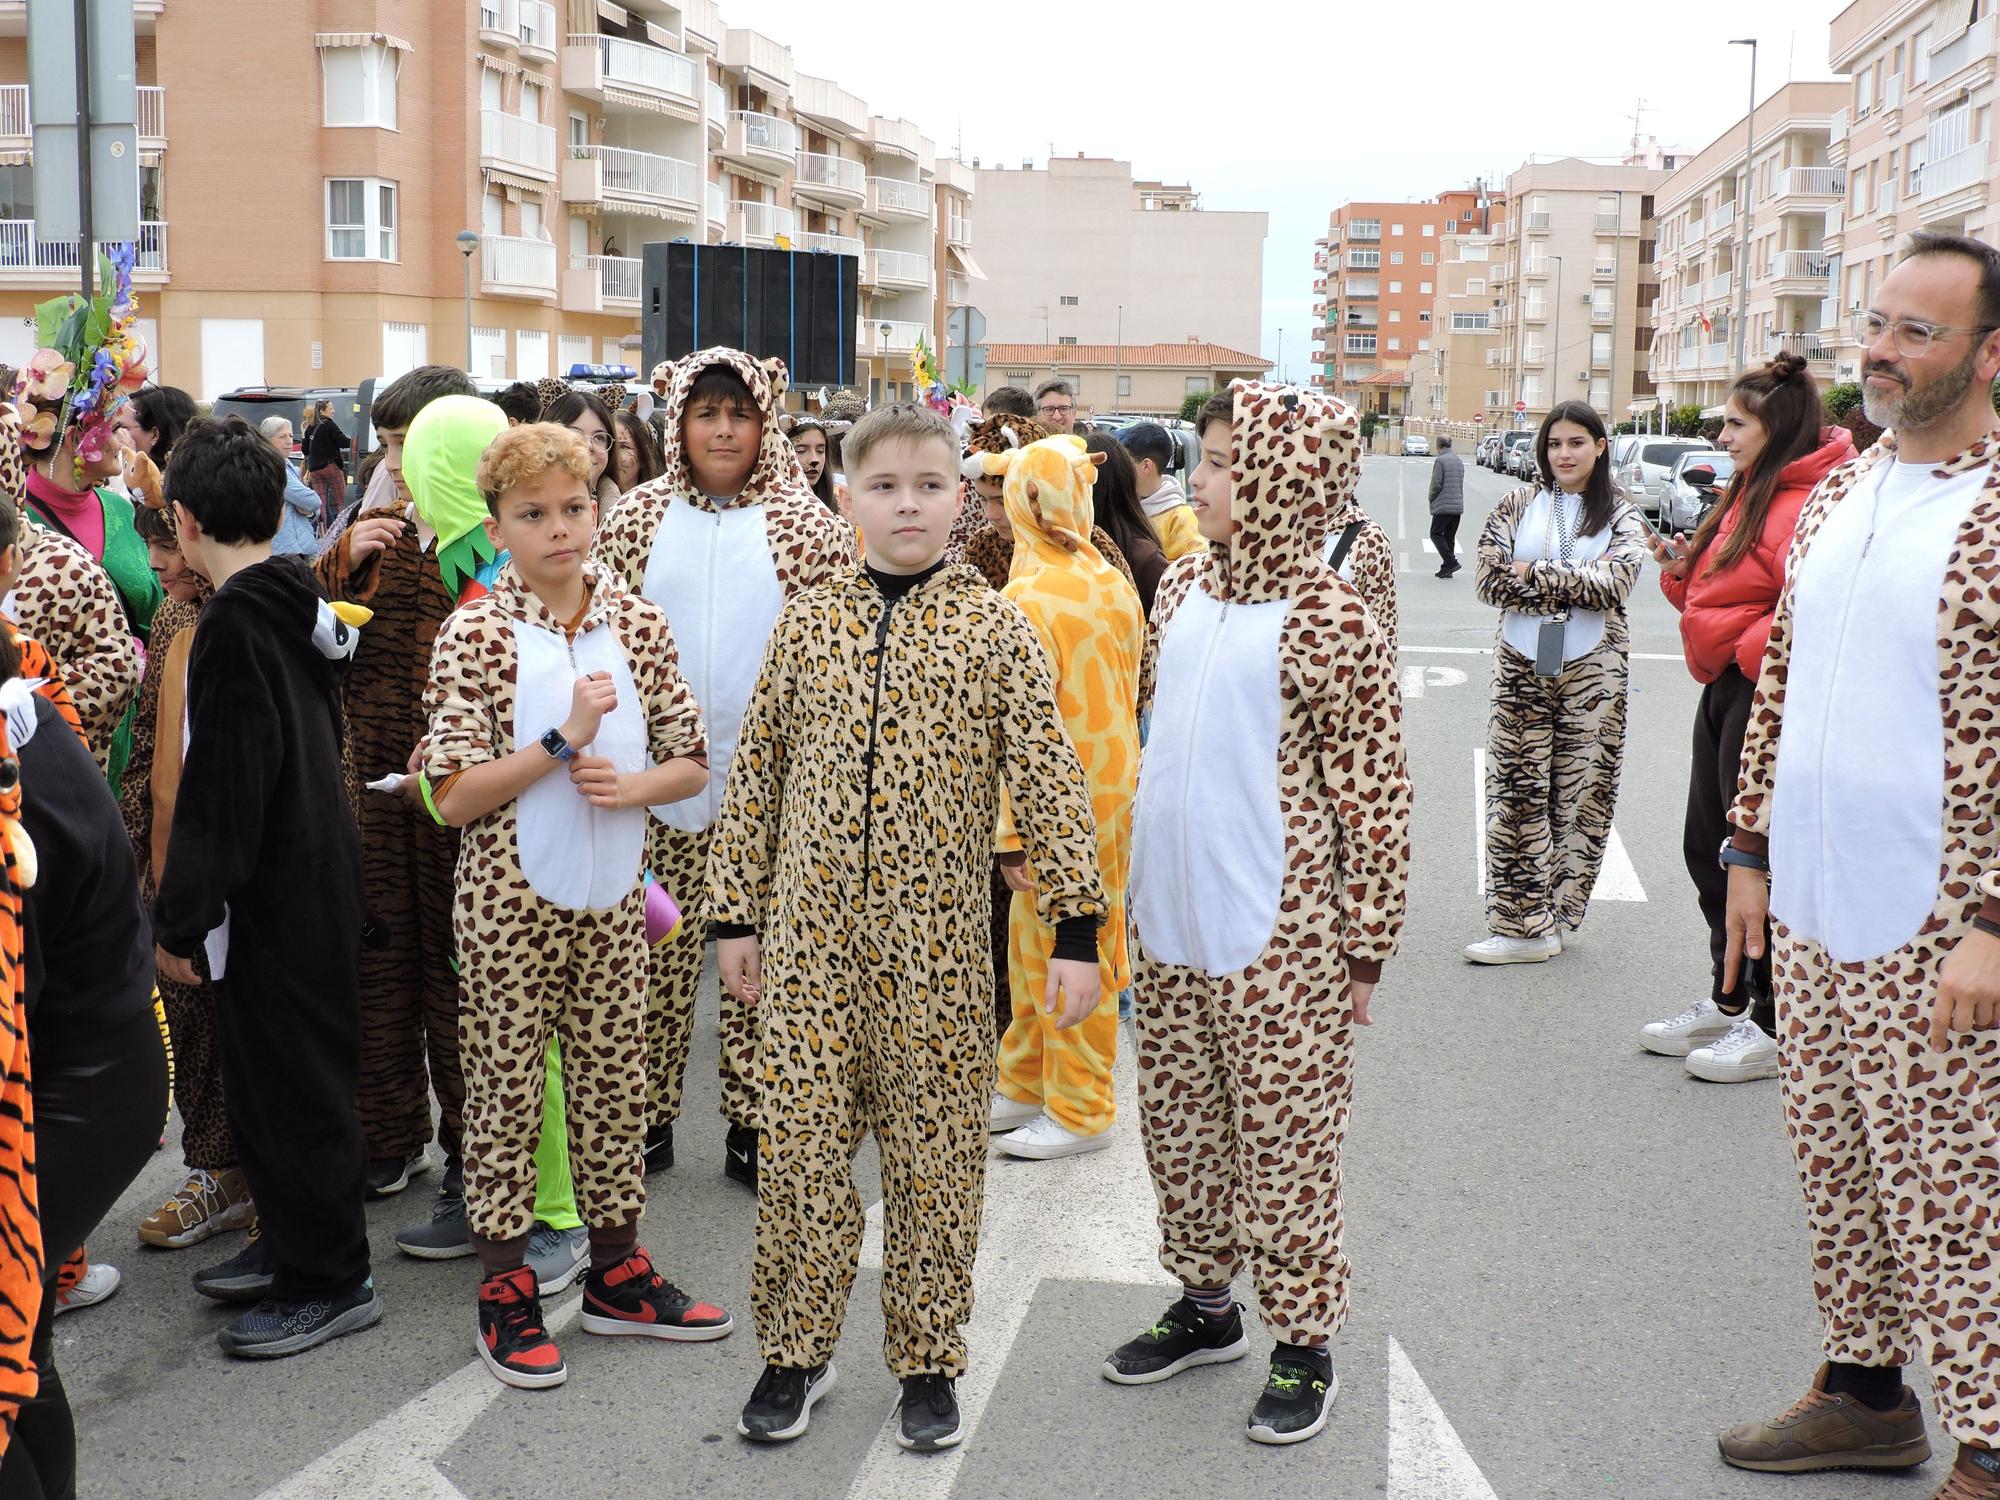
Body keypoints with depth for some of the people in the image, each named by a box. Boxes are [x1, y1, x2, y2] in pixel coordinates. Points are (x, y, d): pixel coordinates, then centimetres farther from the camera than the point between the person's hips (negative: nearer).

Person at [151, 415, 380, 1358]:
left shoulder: (234, 625, -20)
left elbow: (220, 788, -22)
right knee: (266, 1070, 19)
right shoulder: (291, 604, 8)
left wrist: (181, 916, -15)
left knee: (288, 1079, 1)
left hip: (276, 894, -9)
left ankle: (329, 1279, 12)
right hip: (312, 877, 9)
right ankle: (290, 1241, 32)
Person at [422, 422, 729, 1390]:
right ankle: (505, 1290, 20)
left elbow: (691, 762, 7)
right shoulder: (473, 635, -8)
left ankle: (616, 1272, 28)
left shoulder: (636, 621, 2)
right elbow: (454, 797, -13)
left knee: (616, 1081, 12)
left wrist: (630, 785, -13)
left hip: (612, 897, 4)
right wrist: (563, 740, -20)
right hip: (509, 899, -3)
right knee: (507, 1090, 6)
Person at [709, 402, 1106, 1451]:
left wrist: (1076, 930, -9)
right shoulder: (806, 622, 6)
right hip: (809, 932, 2)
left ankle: (927, 1361, 25)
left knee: (934, 1149, 7)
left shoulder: (996, 629, -1)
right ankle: (796, 1350, 26)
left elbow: (1049, 782, -4)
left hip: (936, 939, -1)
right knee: (800, 1139, 6)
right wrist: (735, 915, 8)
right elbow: (756, 774, 9)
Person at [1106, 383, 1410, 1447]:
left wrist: (1363, 950, -11)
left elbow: (1375, 798, -12)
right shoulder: (1183, 589, 6)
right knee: (1180, 1128, 18)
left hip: (1279, 940, -7)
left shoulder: (1328, 620, -14)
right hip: (1170, 929, 7)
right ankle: (1206, 1305, 37)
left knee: (1284, 1143, 5)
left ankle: (1303, 1343, 22)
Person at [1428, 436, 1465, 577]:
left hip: (1443, 506, -7)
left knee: (1436, 534, -1)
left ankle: (1451, 562, -14)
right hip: (1458, 505, 7)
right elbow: (1461, 484, 17)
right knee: (1450, 536, 12)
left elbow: (1436, 484, -14)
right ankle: (1446, 568, 11)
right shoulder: (1459, 461, 15)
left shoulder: (1440, 460, -10)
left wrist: (1431, 499, 2)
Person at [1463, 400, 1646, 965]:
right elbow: (1488, 578, -5)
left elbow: (1616, 581, -11)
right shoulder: (1519, 504, 8)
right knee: (1517, 790, -4)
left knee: (1581, 791, 2)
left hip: (1592, 668, 0)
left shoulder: (1620, 515, 7)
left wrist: (1535, 574, -12)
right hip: (1522, 664, 0)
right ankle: (1524, 922, 1)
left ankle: (1549, 915, 13)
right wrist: (1576, 585, -10)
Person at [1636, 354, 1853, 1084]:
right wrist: (1683, 566, 5)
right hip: (1724, 690, 10)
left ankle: (1774, 1026, 12)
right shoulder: (1753, 492, 15)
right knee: (1711, 851, 17)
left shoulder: (1810, 502, -18)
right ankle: (1728, 1001, 31)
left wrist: (1752, 654, -19)